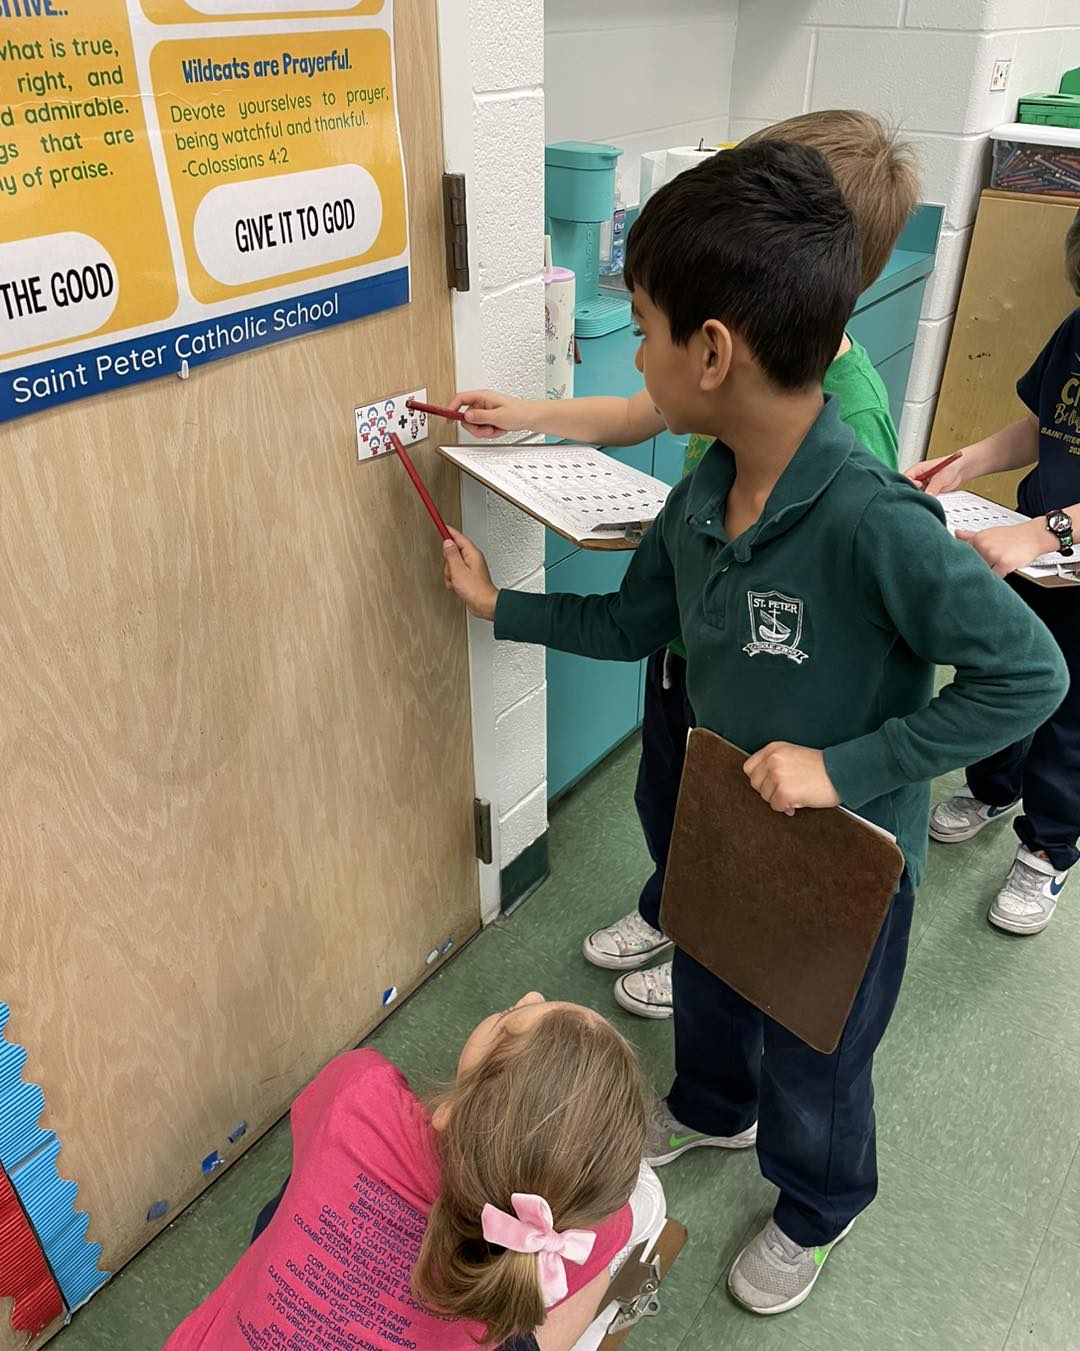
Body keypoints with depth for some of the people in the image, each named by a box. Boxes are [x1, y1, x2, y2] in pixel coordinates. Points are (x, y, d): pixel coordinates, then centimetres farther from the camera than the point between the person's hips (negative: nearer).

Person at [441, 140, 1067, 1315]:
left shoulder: (873, 525, -35)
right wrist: (497, 605, 6)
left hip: (844, 860, -6)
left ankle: (815, 1210, 56)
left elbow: (1028, 674, -28)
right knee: (707, 989, 32)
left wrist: (847, 766, -30)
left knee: (812, 1062, 22)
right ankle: (711, 1109, 66)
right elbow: (630, 623, 4)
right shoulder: (703, 494, -11)